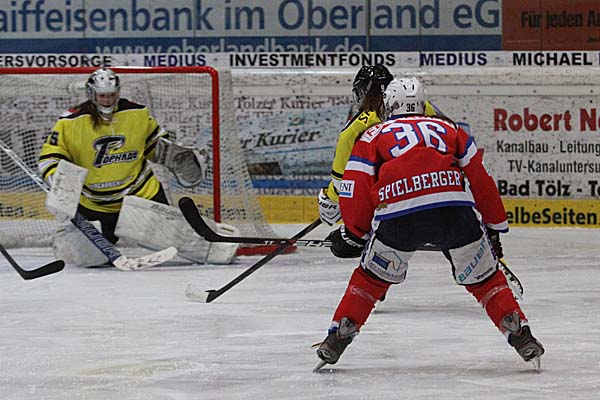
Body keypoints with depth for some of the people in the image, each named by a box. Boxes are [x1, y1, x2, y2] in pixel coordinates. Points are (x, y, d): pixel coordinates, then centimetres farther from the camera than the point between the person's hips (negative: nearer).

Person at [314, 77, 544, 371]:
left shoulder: (372, 137, 24)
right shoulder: (448, 129, 30)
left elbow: (357, 192, 16)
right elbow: (480, 180, 27)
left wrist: (352, 235, 29)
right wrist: (493, 227, 34)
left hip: (397, 215, -1)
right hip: (456, 210, 1)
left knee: (371, 277, 21)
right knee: (483, 277, 17)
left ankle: (338, 338, 18)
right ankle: (521, 337, 9)